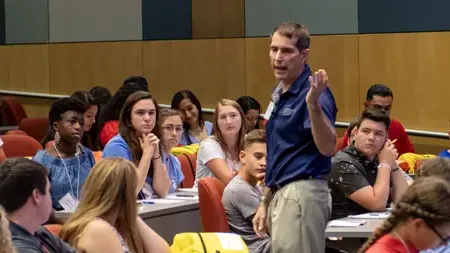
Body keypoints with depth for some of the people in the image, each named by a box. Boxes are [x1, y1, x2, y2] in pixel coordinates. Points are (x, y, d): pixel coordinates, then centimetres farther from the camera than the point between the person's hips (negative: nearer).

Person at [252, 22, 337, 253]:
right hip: (281, 194, 9)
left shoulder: (313, 92, -13)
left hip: (303, 194, -9)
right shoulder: (279, 93, 14)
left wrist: (313, 103, -38)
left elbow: (328, 148, -25)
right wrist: (265, 202, 20)